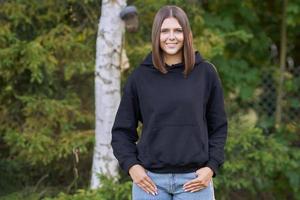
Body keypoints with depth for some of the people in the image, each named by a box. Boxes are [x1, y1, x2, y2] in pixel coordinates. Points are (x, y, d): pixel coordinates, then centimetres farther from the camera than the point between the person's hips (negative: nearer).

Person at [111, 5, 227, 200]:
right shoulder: (140, 76, 3)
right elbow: (122, 129, 8)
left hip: (194, 179, 0)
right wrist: (131, 165, -5)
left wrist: (212, 166, -4)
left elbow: (218, 127, 7)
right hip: (150, 179, 0)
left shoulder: (205, 73, 3)